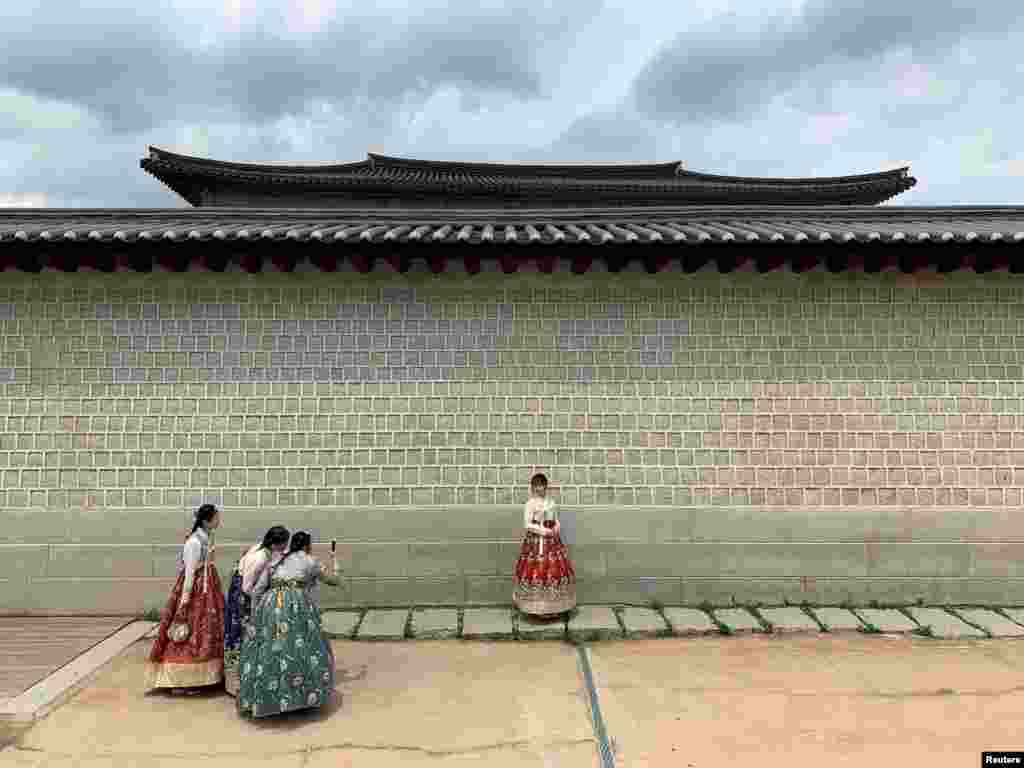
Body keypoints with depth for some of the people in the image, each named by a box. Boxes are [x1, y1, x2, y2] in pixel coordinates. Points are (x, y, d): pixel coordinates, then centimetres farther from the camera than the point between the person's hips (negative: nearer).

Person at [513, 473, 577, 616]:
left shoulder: (551, 503, 10)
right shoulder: (530, 504, -9)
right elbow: (527, 524, -13)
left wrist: (557, 528, -4)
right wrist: (544, 531, -17)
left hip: (552, 541, 6)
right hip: (536, 542, -6)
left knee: (555, 570, 7)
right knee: (537, 572, -6)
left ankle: (554, 606, 19)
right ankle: (537, 607, 6)